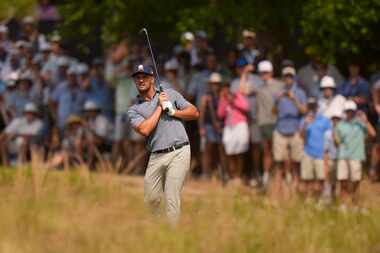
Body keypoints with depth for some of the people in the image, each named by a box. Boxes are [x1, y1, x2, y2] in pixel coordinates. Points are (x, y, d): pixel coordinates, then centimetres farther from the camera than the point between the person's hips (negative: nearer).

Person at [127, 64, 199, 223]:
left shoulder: (170, 94, 13)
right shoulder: (134, 110, 11)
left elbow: (195, 113, 10)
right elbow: (145, 130, -8)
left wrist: (173, 112, -4)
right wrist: (160, 107, -2)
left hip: (178, 152, -2)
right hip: (156, 157, 2)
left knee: (171, 198, -10)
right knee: (151, 199, 3)